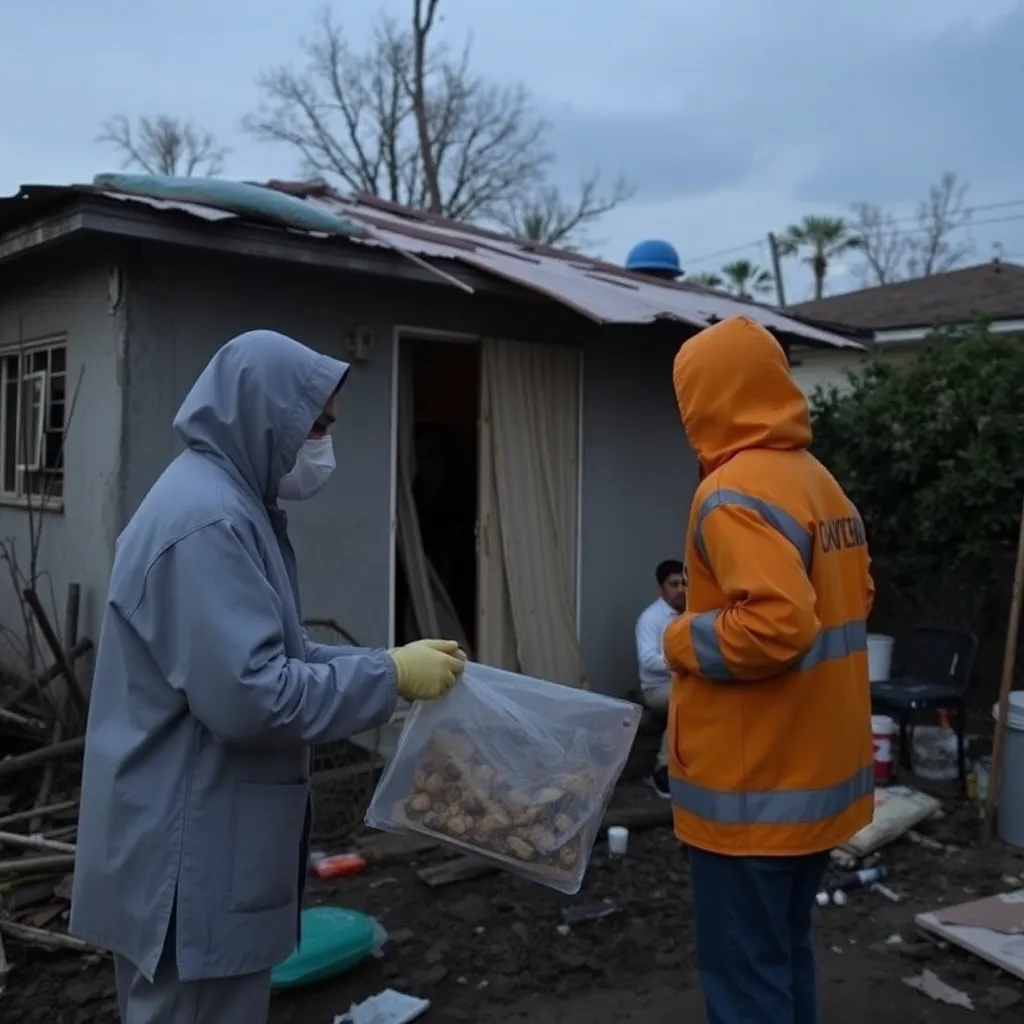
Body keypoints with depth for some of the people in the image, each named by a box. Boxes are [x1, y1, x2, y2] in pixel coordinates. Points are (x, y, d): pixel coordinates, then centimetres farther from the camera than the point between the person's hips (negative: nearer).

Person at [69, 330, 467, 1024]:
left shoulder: (230, 503, 12)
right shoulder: (208, 520, -22)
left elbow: (269, 653, 17)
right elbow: (250, 694, -27)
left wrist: (385, 665, 6)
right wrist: (389, 676, -18)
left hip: (212, 836, 10)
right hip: (191, 850, -10)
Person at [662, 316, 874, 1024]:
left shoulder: (734, 494, -19)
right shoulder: (821, 482, 10)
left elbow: (776, 624, -30)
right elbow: (854, 601, 17)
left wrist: (682, 640, -13)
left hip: (754, 790, -9)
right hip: (817, 776, 9)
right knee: (786, 955, 21)